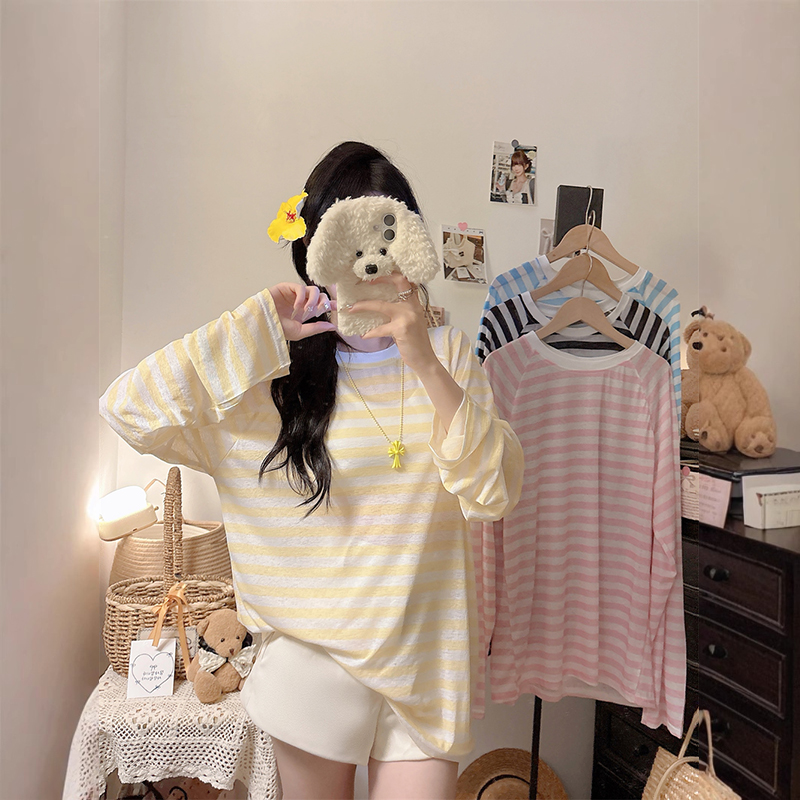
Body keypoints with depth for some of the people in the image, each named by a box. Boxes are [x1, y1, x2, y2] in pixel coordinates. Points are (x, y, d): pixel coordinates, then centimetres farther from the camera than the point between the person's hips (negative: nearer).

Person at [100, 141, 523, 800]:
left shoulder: (450, 354, -2)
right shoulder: (273, 376, -6)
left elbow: (496, 493, -14)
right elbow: (127, 409, -15)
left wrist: (423, 360, -25)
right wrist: (255, 327, -18)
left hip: (426, 657, 1)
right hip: (313, 654, 0)